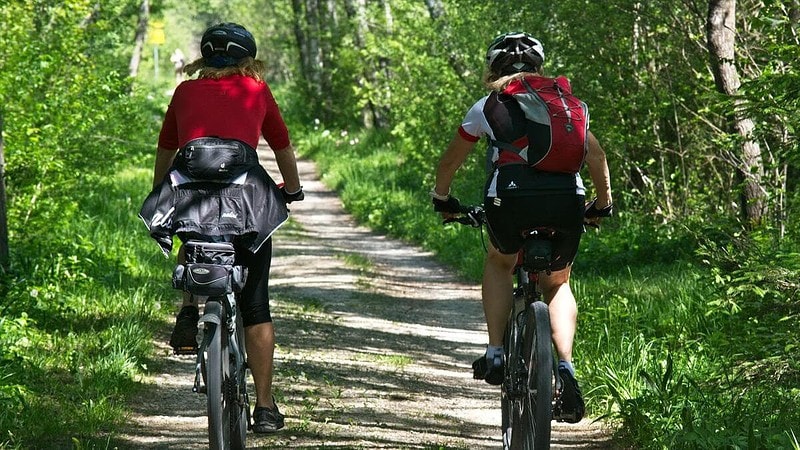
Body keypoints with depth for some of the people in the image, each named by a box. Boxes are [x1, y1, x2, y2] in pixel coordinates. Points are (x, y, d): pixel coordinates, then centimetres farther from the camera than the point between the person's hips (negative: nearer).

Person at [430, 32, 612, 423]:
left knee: (499, 263, 30)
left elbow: (450, 161, 30)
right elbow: (596, 155, 25)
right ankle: (566, 369, 3)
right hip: (566, 197, 2)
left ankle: (495, 354, 17)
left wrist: (442, 199, 47)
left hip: (511, 197, -1)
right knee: (557, 284, 24)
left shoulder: (488, 106, 20)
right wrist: (603, 205, 38)